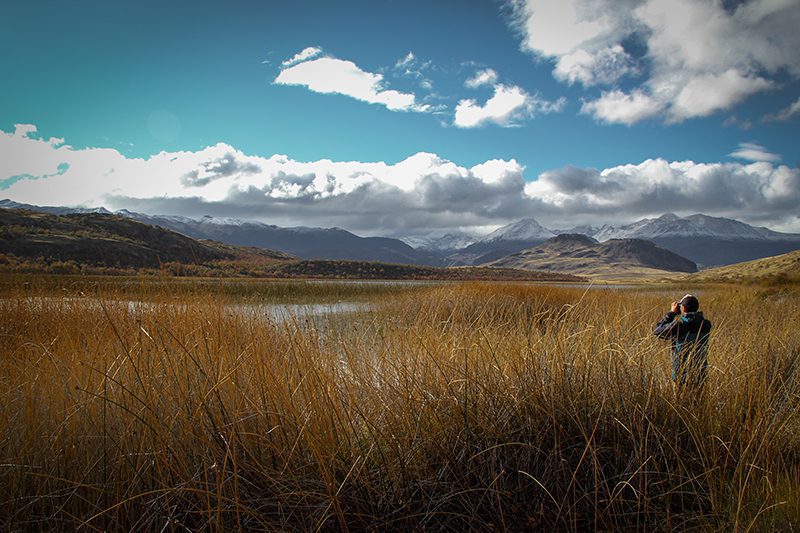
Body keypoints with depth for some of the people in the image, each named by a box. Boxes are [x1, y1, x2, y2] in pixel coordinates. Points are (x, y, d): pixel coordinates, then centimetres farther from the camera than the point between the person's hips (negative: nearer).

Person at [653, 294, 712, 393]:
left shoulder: (678, 325, -20)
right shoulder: (705, 325, -5)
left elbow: (657, 331, -5)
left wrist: (672, 313, -2)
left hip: (682, 374, -4)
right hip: (701, 373, 4)